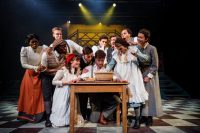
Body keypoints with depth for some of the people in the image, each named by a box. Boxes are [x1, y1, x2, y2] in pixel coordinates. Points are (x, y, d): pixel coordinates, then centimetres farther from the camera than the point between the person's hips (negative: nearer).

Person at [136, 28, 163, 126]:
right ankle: (143, 116, 16)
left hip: (150, 74, -4)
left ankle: (149, 117, 13)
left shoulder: (152, 49, -15)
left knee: (149, 95, 2)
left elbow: (155, 65, -10)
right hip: (140, 73, 4)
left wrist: (149, 76, -13)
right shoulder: (137, 48, -2)